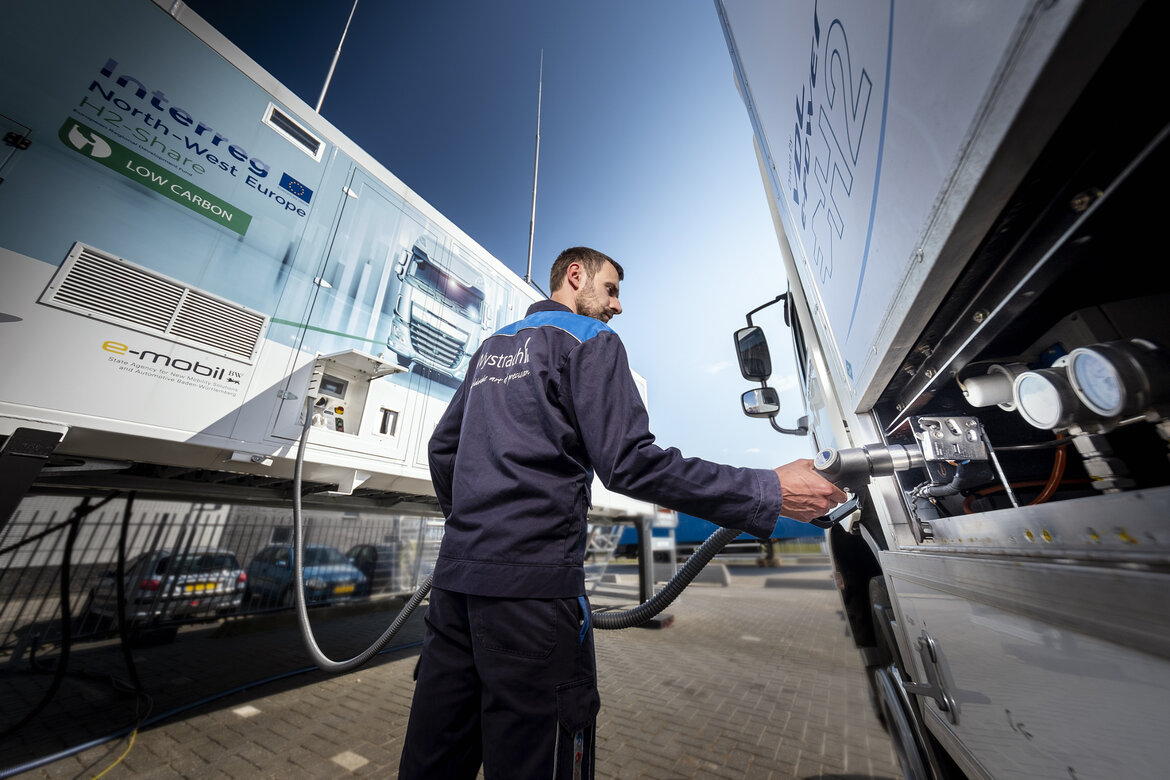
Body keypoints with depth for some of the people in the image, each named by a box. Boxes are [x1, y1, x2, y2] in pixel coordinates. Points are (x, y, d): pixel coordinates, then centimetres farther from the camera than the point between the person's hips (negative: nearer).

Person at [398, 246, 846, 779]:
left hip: (455, 570, 8)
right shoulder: (590, 339, -2)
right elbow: (630, 464, -16)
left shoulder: (492, 346, 20)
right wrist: (771, 492, -11)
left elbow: (442, 446, 21)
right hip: (532, 579, -8)